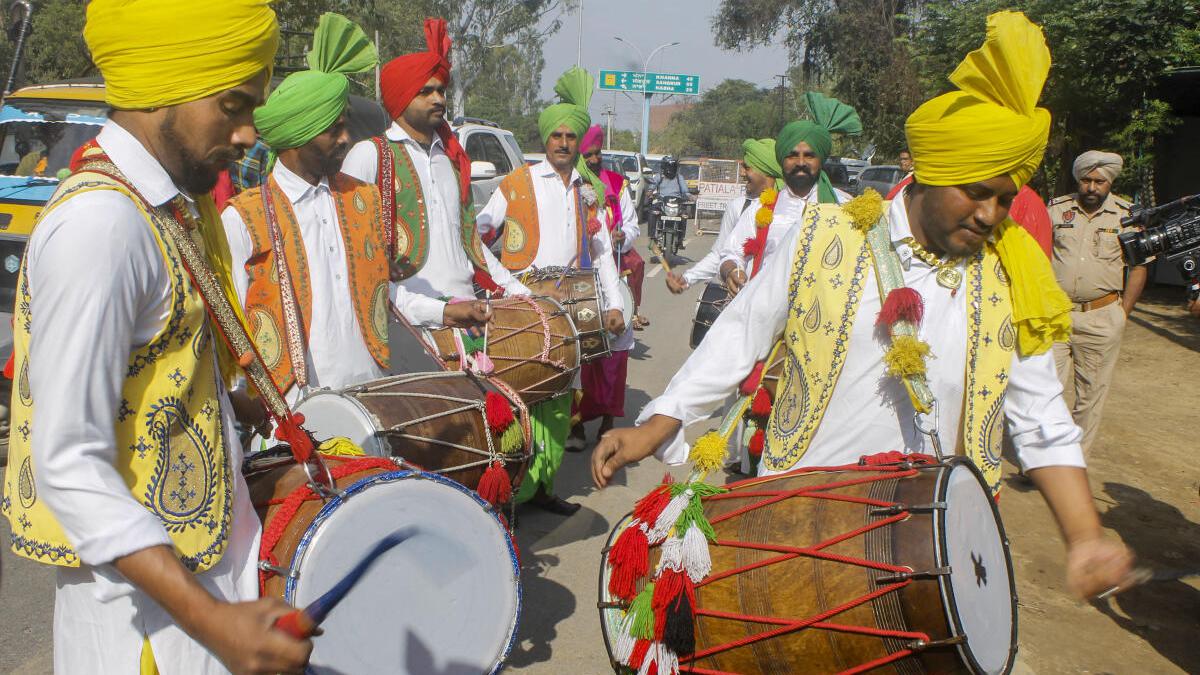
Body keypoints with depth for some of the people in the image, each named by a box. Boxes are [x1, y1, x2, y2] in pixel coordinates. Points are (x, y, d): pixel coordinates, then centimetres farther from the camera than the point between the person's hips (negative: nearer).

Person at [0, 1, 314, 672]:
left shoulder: (174, 206, 6)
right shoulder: (99, 223, -23)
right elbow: (68, 463, -25)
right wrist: (207, 617, -31)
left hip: (203, 560, 8)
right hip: (148, 594, -8)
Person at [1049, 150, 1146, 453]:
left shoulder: (1127, 215, 3)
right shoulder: (1056, 209, 5)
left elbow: (1138, 268, 7)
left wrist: (1122, 314, 1)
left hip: (1102, 317, 0)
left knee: (1091, 394, 6)